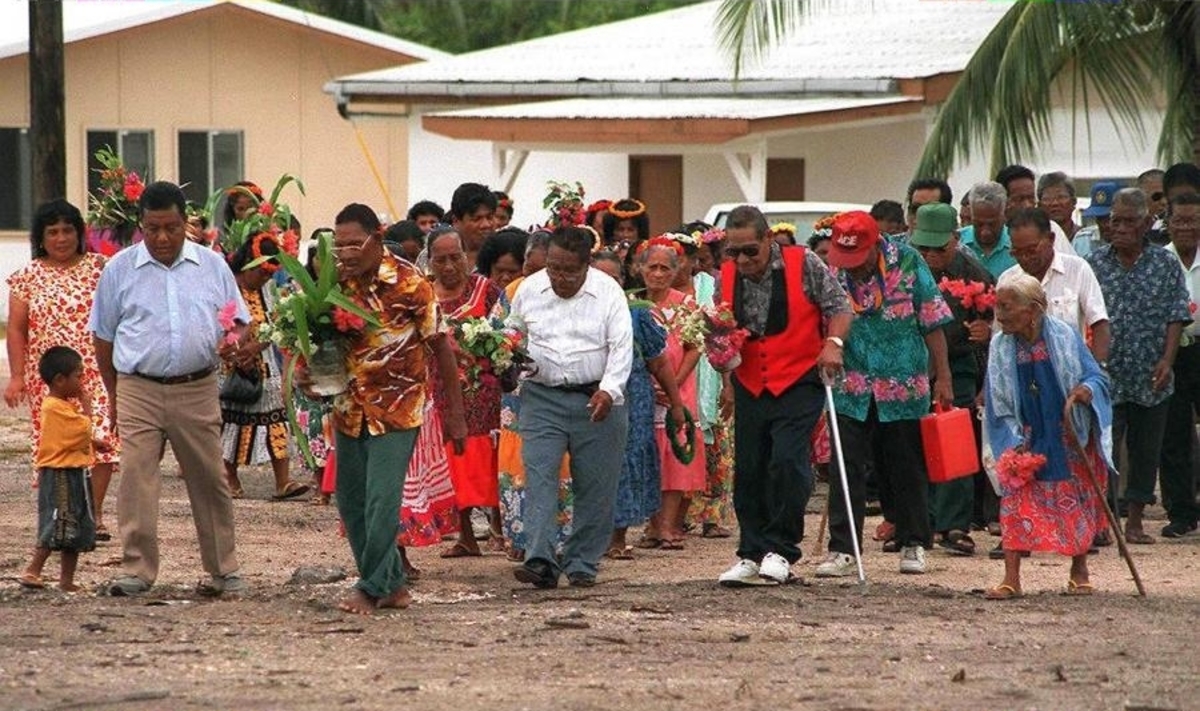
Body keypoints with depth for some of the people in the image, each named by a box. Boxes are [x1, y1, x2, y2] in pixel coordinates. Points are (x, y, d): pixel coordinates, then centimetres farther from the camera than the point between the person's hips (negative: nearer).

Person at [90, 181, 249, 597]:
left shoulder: (212, 266, 7)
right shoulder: (120, 270, 4)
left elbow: (239, 320, 14)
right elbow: (104, 336, 10)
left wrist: (235, 343, -9)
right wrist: (113, 393, 9)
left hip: (198, 390, 1)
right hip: (139, 391, -1)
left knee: (210, 480, 7)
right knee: (136, 478, -9)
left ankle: (223, 568, 17)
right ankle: (138, 569, -4)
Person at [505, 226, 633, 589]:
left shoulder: (608, 293, -4)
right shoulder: (529, 290, 3)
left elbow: (622, 347, -9)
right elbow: (513, 335, 18)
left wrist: (609, 391, -21)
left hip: (596, 401, -1)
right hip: (542, 398, 1)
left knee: (594, 487, 4)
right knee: (539, 477, -12)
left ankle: (582, 564, 15)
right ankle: (540, 562, -19)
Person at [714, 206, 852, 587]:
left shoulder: (804, 264, -7)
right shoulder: (726, 276, 5)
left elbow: (839, 306, -3)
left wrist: (833, 342, -18)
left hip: (798, 382, -5)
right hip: (750, 386, 5)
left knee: (787, 462, -17)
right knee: (748, 470, 5)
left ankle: (780, 551, -9)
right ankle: (751, 555, 14)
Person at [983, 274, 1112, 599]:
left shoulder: (1063, 336, -10)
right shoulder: (1001, 347, -4)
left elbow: (1097, 377, -6)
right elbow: (997, 405, 0)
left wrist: (1085, 392, -28)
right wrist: (1012, 443, -10)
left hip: (1069, 437, -1)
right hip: (1025, 441, 1)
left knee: (1076, 501, 7)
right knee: (1016, 501, -10)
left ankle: (1079, 571, 25)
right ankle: (1011, 578, -10)